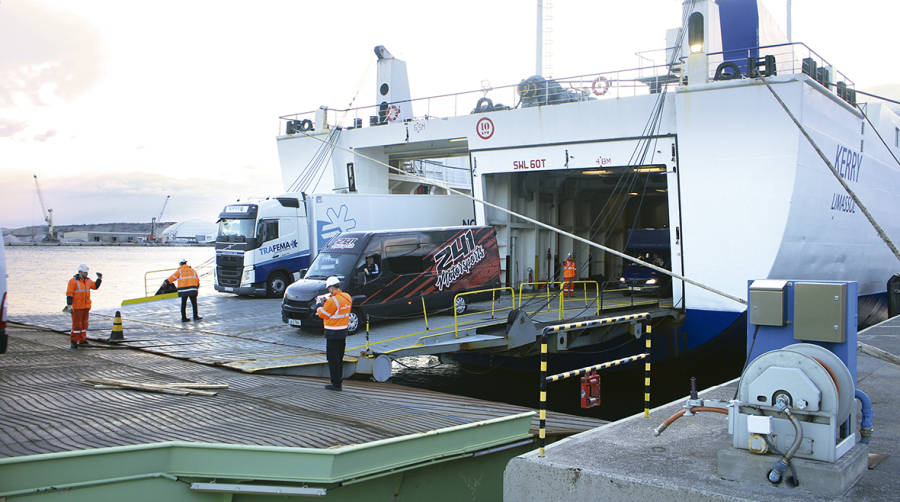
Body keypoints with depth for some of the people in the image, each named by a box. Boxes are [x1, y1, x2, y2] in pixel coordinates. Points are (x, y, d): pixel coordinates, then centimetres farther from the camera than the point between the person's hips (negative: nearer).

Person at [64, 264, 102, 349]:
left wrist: (99, 278, 9)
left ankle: (82, 340, 17)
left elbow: (95, 286, 24)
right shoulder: (73, 281, -11)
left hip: (86, 306, 7)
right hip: (77, 307, -7)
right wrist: (69, 305, -20)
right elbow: (69, 294, -14)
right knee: (77, 324, -6)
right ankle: (73, 341, 2)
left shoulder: (87, 280, 9)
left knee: (84, 323, 10)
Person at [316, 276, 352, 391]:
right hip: (344, 331, 8)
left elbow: (323, 314, -11)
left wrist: (320, 306, 8)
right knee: (339, 358, 18)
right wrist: (327, 302, 12)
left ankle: (336, 384, 3)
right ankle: (339, 378, 27)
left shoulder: (333, 300, -21)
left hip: (333, 334, -8)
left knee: (333, 359, 0)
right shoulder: (347, 297, 3)